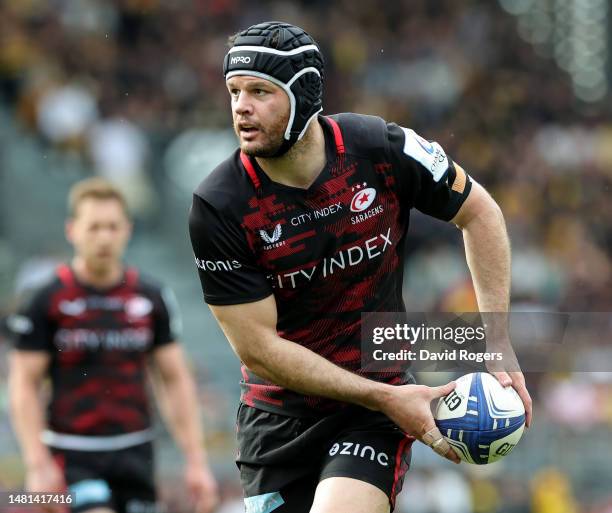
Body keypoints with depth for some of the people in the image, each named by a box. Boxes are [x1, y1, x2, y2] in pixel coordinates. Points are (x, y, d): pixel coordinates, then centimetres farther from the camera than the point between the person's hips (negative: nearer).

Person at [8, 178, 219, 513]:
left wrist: (196, 461, 4)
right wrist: (38, 465, -13)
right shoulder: (46, 301, -4)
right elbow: (24, 386, -4)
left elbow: (176, 381, 10)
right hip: (72, 454, -4)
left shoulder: (152, 298, 7)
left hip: (135, 452, 4)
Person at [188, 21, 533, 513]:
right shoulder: (217, 208, -16)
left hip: (379, 404, -1)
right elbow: (258, 350, -15)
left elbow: (479, 212, 5)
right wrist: (384, 399, -18)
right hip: (277, 412, 1)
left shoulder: (382, 149, -13)